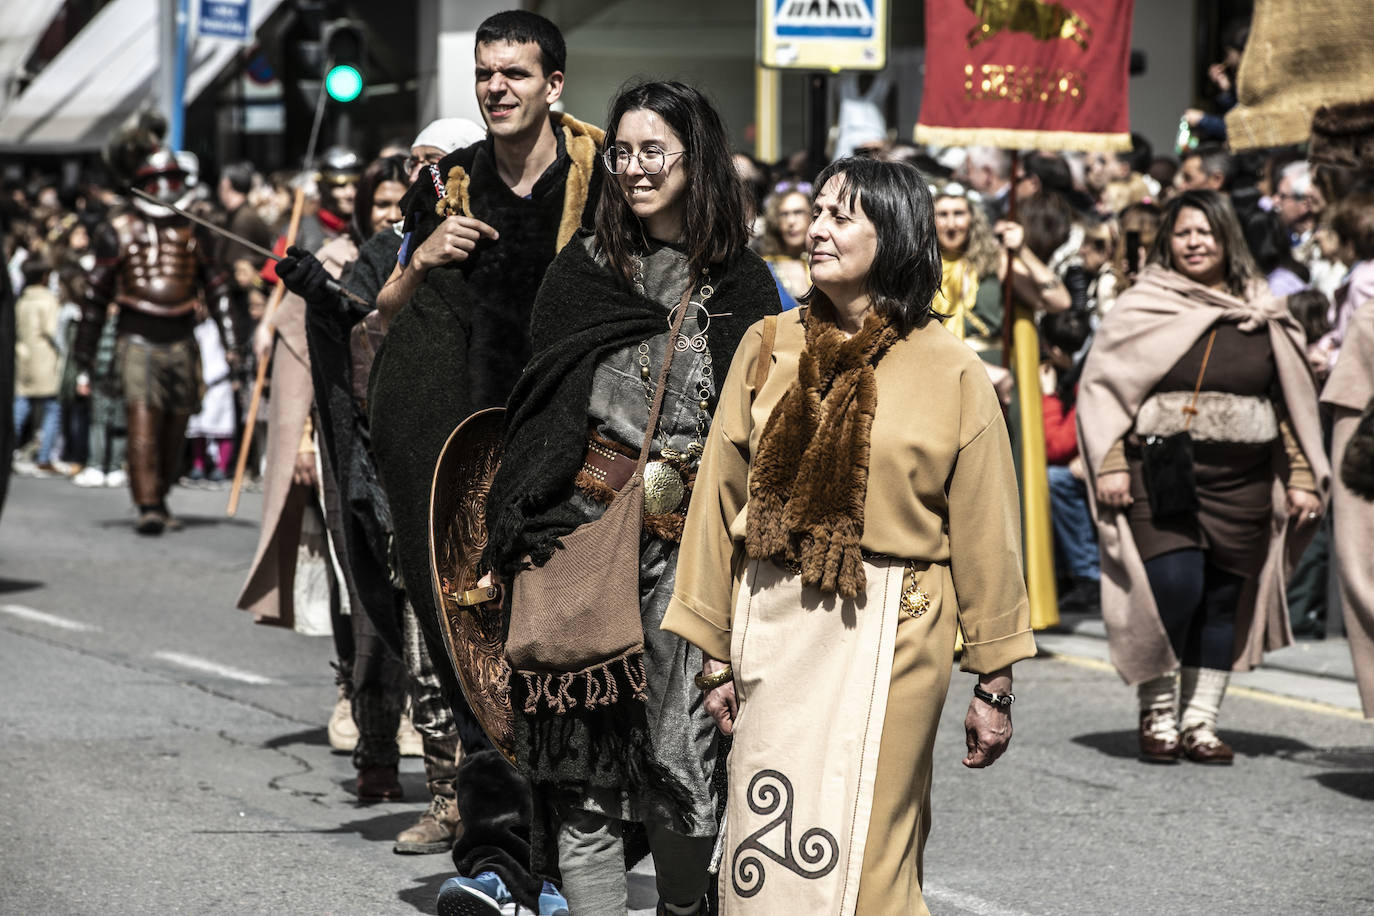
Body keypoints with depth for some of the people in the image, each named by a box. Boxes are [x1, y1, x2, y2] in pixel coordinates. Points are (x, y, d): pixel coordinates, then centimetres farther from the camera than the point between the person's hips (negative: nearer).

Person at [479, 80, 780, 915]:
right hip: (584, 525, 1)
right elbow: (538, 406, 9)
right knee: (584, 751, -4)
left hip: (691, 535, -1)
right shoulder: (583, 269, 9)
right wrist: (522, 528, 0)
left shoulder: (743, 283, 6)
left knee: (680, 745, 1)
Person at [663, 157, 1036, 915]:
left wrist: (993, 682, 2)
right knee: (766, 852, 4)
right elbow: (720, 500, 9)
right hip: (774, 626, 3)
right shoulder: (768, 348, 6)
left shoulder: (951, 372, 0)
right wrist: (716, 654, 7)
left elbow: (984, 533, 2)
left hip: (889, 633, -2)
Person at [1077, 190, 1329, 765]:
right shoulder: (1141, 309, 3)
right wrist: (1110, 465, -8)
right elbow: (1102, 386, 2)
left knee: (1224, 599, 3)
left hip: (1240, 482, 3)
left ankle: (1200, 722, 13)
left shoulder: (1263, 317, 11)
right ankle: (1157, 713, 3)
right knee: (1174, 585, -16)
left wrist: (1302, 477, 8)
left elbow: (1292, 400, 14)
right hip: (1160, 473, -3)